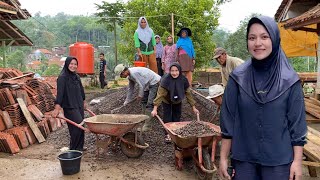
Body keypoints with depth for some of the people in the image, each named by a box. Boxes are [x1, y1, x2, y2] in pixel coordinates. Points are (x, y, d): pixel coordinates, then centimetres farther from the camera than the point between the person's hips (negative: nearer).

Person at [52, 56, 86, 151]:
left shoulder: (76, 76, 10)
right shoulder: (62, 77, -12)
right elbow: (59, 93, -20)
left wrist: (83, 102, 27)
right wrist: (57, 108, -26)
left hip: (79, 106, 7)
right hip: (69, 107, -7)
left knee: (80, 128, 11)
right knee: (78, 126, -10)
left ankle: (79, 148, 25)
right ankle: (73, 150, 5)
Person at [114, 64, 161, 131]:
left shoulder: (134, 73, -25)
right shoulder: (130, 76, 8)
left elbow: (141, 85, -21)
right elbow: (130, 89, 17)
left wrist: (140, 95, -6)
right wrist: (127, 101, 21)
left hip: (155, 82, -11)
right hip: (149, 84, 11)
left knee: (149, 104, -12)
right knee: (144, 101, 14)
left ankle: (147, 125, -8)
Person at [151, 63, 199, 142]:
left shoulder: (183, 80, -25)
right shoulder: (166, 80, -34)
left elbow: (188, 93, -15)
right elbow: (160, 94, -34)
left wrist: (193, 107, -10)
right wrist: (155, 109, -39)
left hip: (178, 101, 3)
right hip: (166, 101, -3)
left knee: (177, 117, 8)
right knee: (167, 118, -6)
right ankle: (167, 134, 8)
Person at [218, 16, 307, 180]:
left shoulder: (289, 80, -7)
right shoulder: (237, 78, -5)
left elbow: (297, 122, -3)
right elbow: (228, 119, -2)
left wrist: (297, 161, -4)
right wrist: (223, 158, -1)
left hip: (279, 160, 0)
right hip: (243, 158, 1)